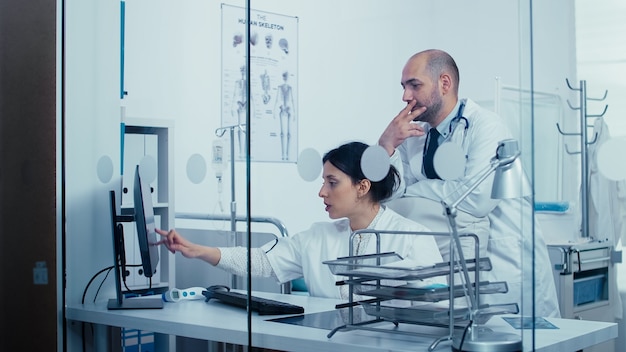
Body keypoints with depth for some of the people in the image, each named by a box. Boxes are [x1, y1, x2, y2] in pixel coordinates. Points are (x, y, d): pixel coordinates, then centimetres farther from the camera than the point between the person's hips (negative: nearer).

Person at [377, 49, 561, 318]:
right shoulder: (412, 135, 8)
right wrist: (386, 144, -13)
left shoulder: (486, 126, -12)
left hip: (504, 263, -5)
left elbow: (476, 197, -25)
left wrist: (413, 189, -12)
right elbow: (384, 194, 2)